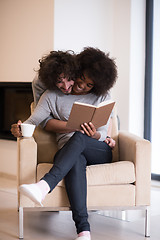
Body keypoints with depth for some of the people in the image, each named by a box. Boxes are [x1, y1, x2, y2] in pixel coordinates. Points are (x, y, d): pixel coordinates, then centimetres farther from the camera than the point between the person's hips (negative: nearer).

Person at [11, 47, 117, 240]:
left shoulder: (101, 98, 14)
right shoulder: (53, 95, 11)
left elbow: (103, 132, 7)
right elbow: (34, 119, 0)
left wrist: (95, 135, -19)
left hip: (99, 151, 1)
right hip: (69, 152, -1)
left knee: (79, 137, -36)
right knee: (76, 163, -40)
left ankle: (44, 185, -58)